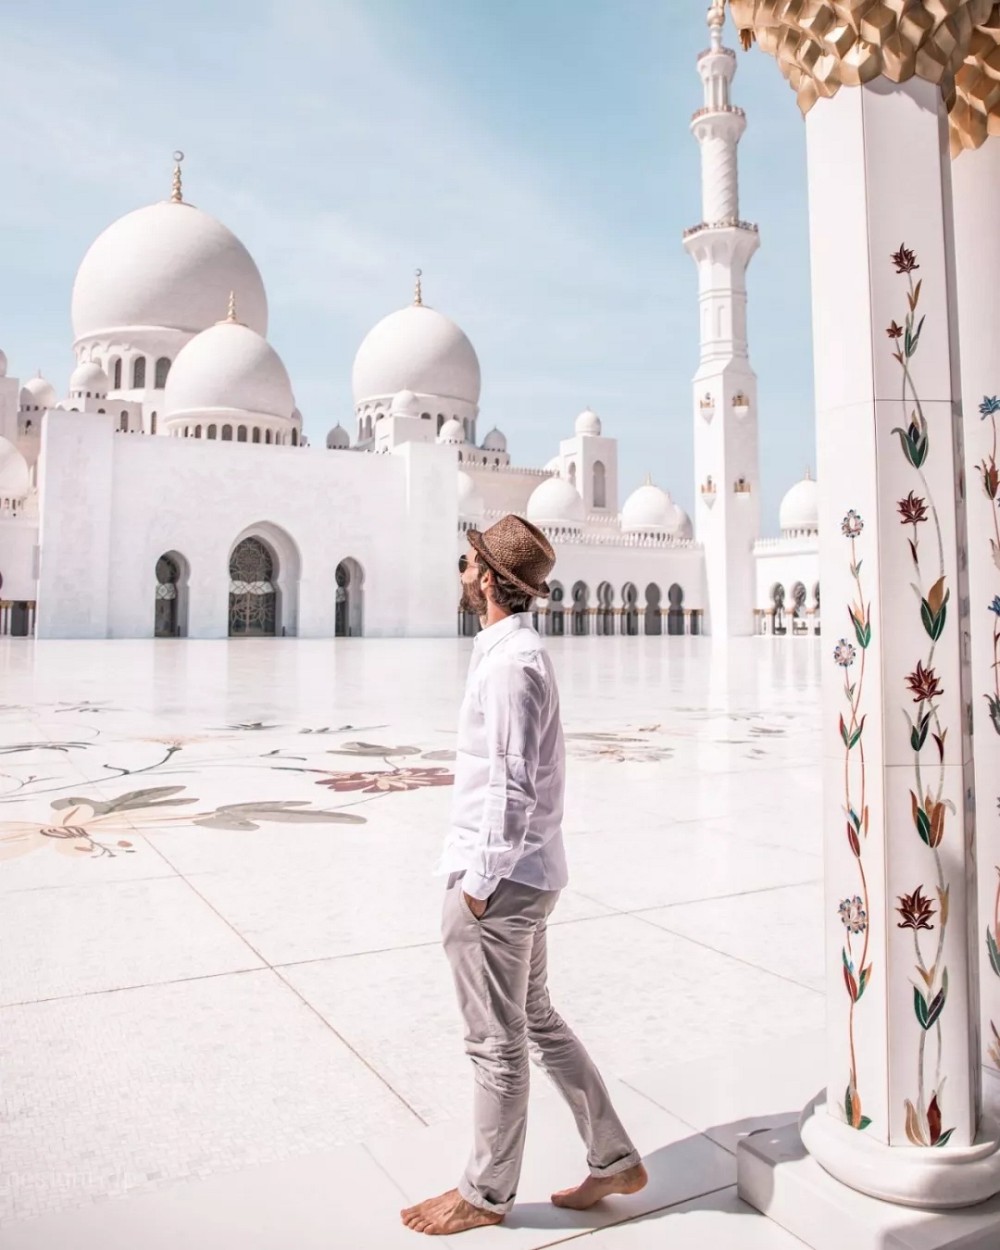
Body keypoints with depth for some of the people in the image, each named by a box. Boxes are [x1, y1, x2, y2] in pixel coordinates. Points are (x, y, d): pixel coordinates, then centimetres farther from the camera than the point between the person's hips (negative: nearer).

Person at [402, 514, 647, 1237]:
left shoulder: (510, 663, -20)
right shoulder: (519, 651, 10)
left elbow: (513, 786, -23)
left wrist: (481, 881, -16)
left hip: (497, 880, -10)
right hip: (526, 875, 10)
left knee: (498, 1044, 9)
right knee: (538, 1022, 22)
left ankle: (486, 1195, 30)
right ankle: (614, 1160, 35)